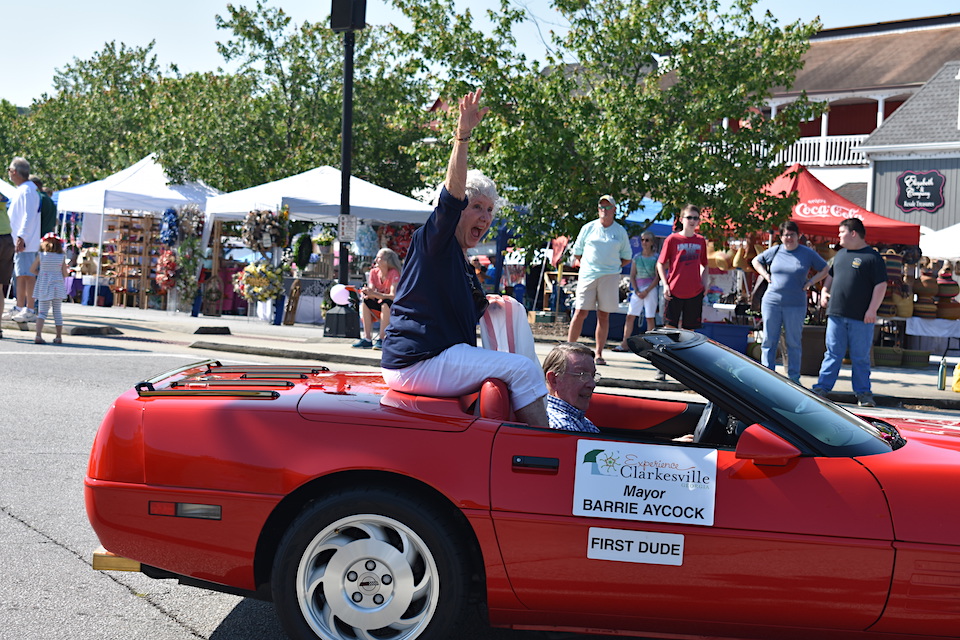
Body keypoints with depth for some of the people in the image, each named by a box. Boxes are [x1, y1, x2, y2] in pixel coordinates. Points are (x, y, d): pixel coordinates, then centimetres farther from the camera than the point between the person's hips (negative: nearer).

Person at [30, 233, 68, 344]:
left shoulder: (40, 256, -3)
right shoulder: (61, 257, -4)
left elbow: (32, 270, 0)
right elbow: (65, 274, -1)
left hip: (44, 287, 0)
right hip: (58, 287, 0)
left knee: (42, 311, 4)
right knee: (57, 311, 9)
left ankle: (38, 335, -13)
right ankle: (59, 337, 11)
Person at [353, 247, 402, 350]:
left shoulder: (394, 273, -17)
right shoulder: (373, 272, -1)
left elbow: (393, 296, -29)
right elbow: (371, 294, -8)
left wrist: (374, 294, -40)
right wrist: (366, 294, -32)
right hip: (379, 305, 6)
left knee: (386, 303, -35)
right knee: (365, 302, -19)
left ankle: (381, 339, -33)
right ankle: (367, 338, -21)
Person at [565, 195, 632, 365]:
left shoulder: (620, 231, 9)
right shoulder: (588, 228, 8)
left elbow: (627, 257, 16)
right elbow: (577, 252, 15)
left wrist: (613, 266, 4)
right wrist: (588, 264, 6)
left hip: (610, 278, 1)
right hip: (587, 275, -1)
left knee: (604, 315, 2)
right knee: (580, 313, -6)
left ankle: (599, 354, 7)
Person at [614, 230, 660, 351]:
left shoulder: (656, 257, 0)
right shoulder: (637, 257, 11)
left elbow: (657, 277, -4)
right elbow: (632, 275, 9)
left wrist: (647, 291, -12)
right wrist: (636, 291, -4)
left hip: (651, 289, -4)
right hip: (637, 289, 4)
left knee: (650, 317, -2)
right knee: (630, 316, -2)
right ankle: (624, 344, -2)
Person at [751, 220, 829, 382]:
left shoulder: (808, 253, 4)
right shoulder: (774, 251, 8)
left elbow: (825, 269, 13)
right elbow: (756, 261, 22)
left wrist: (810, 282, 1)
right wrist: (766, 275, 7)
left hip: (795, 305, -1)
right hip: (771, 302, 2)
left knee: (793, 342, 3)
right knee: (769, 340, 2)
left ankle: (794, 378, 11)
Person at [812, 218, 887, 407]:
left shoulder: (873, 257, -4)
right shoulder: (840, 254, 16)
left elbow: (881, 285, -8)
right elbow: (831, 275, 28)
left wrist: (872, 309, -14)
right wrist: (824, 291, 11)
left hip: (861, 318, -5)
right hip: (836, 314, 5)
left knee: (861, 357, 3)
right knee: (833, 354, 6)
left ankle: (863, 393, 11)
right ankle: (822, 388, 8)